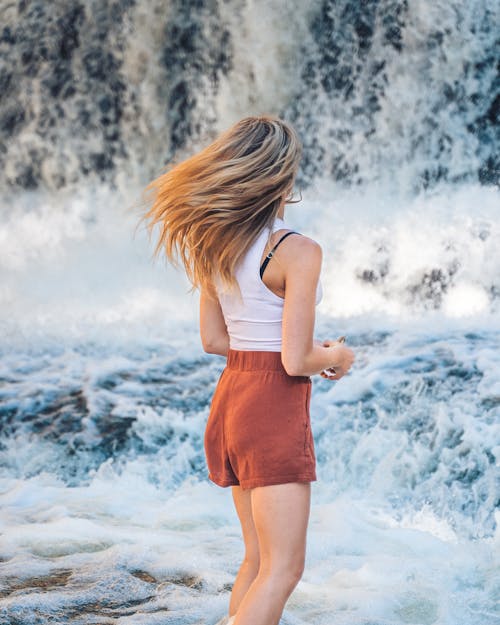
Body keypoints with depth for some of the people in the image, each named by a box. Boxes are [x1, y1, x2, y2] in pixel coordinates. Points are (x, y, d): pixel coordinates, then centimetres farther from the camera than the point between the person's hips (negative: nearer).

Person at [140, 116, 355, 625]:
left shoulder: (215, 244, 5)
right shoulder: (297, 252, -17)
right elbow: (296, 362, -18)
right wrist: (336, 357, 3)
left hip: (231, 398, 8)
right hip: (275, 410, -8)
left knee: (258, 558, 19)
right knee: (283, 569, -3)